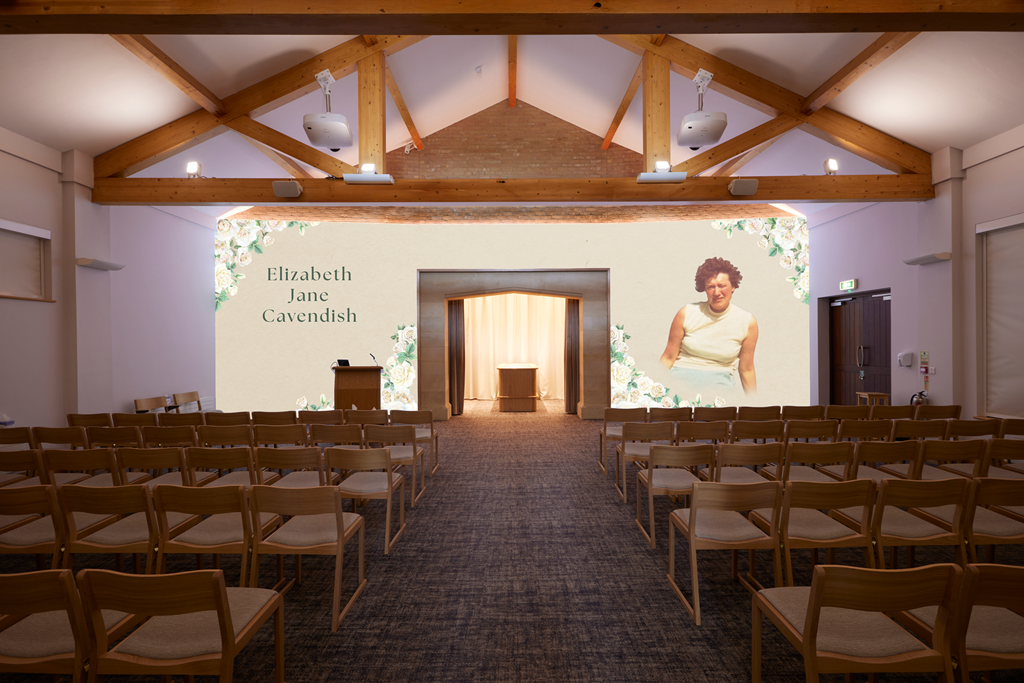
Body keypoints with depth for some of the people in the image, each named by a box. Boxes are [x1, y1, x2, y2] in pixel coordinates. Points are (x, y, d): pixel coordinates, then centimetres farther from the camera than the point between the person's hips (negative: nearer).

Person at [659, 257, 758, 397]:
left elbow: (746, 370, 11)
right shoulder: (686, 313, -2)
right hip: (681, 376, 0)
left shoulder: (748, 322, 1)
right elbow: (668, 358, 4)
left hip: (720, 382, 1)